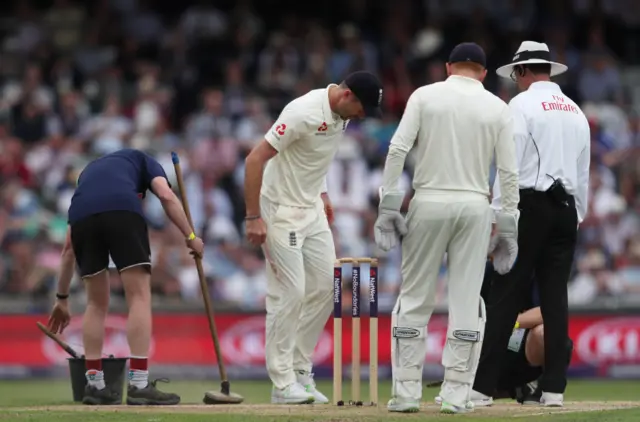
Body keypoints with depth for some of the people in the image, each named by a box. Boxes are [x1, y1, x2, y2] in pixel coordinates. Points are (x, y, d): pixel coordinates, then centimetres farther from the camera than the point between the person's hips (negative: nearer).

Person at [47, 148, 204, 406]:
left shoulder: (90, 171, 43)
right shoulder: (141, 160, 35)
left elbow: (69, 247, 41)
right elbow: (166, 194, 10)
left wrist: (62, 297, 45)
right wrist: (190, 236, 15)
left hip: (81, 214, 4)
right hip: (123, 210, -4)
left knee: (96, 304, 19)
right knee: (139, 297, -1)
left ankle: (94, 385, 19)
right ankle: (139, 385, -9)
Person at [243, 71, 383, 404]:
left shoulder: (340, 114, 1)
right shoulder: (305, 113, -26)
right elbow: (255, 159, -25)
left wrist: (322, 194, 16)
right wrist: (253, 218, -25)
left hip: (312, 210, 9)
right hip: (281, 211, -9)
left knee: (324, 289, 6)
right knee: (289, 292, -10)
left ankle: (300, 372, 15)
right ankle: (283, 383, -4)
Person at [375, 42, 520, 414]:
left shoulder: (425, 96, 1)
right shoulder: (497, 107, 3)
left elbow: (398, 150, -7)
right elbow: (509, 172, 0)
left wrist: (388, 206, -4)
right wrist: (508, 227, 5)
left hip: (428, 204, 0)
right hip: (474, 207, 0)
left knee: (414, 298, 6)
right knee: (467, 301, 4)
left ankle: (406, 393, 2)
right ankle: (456, 395, 0)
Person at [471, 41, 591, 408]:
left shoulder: (522, 105, -5)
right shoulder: (576, 111, 15)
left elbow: (510, 164, -10)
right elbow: (583, 171, 16)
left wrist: (498, 217, -10)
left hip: (529, 203, -6)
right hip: (566, 208, 6)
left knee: (505, 297, -7)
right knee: (555, 296, 5)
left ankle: (482, 387, -9)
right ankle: (554, 388, 1)